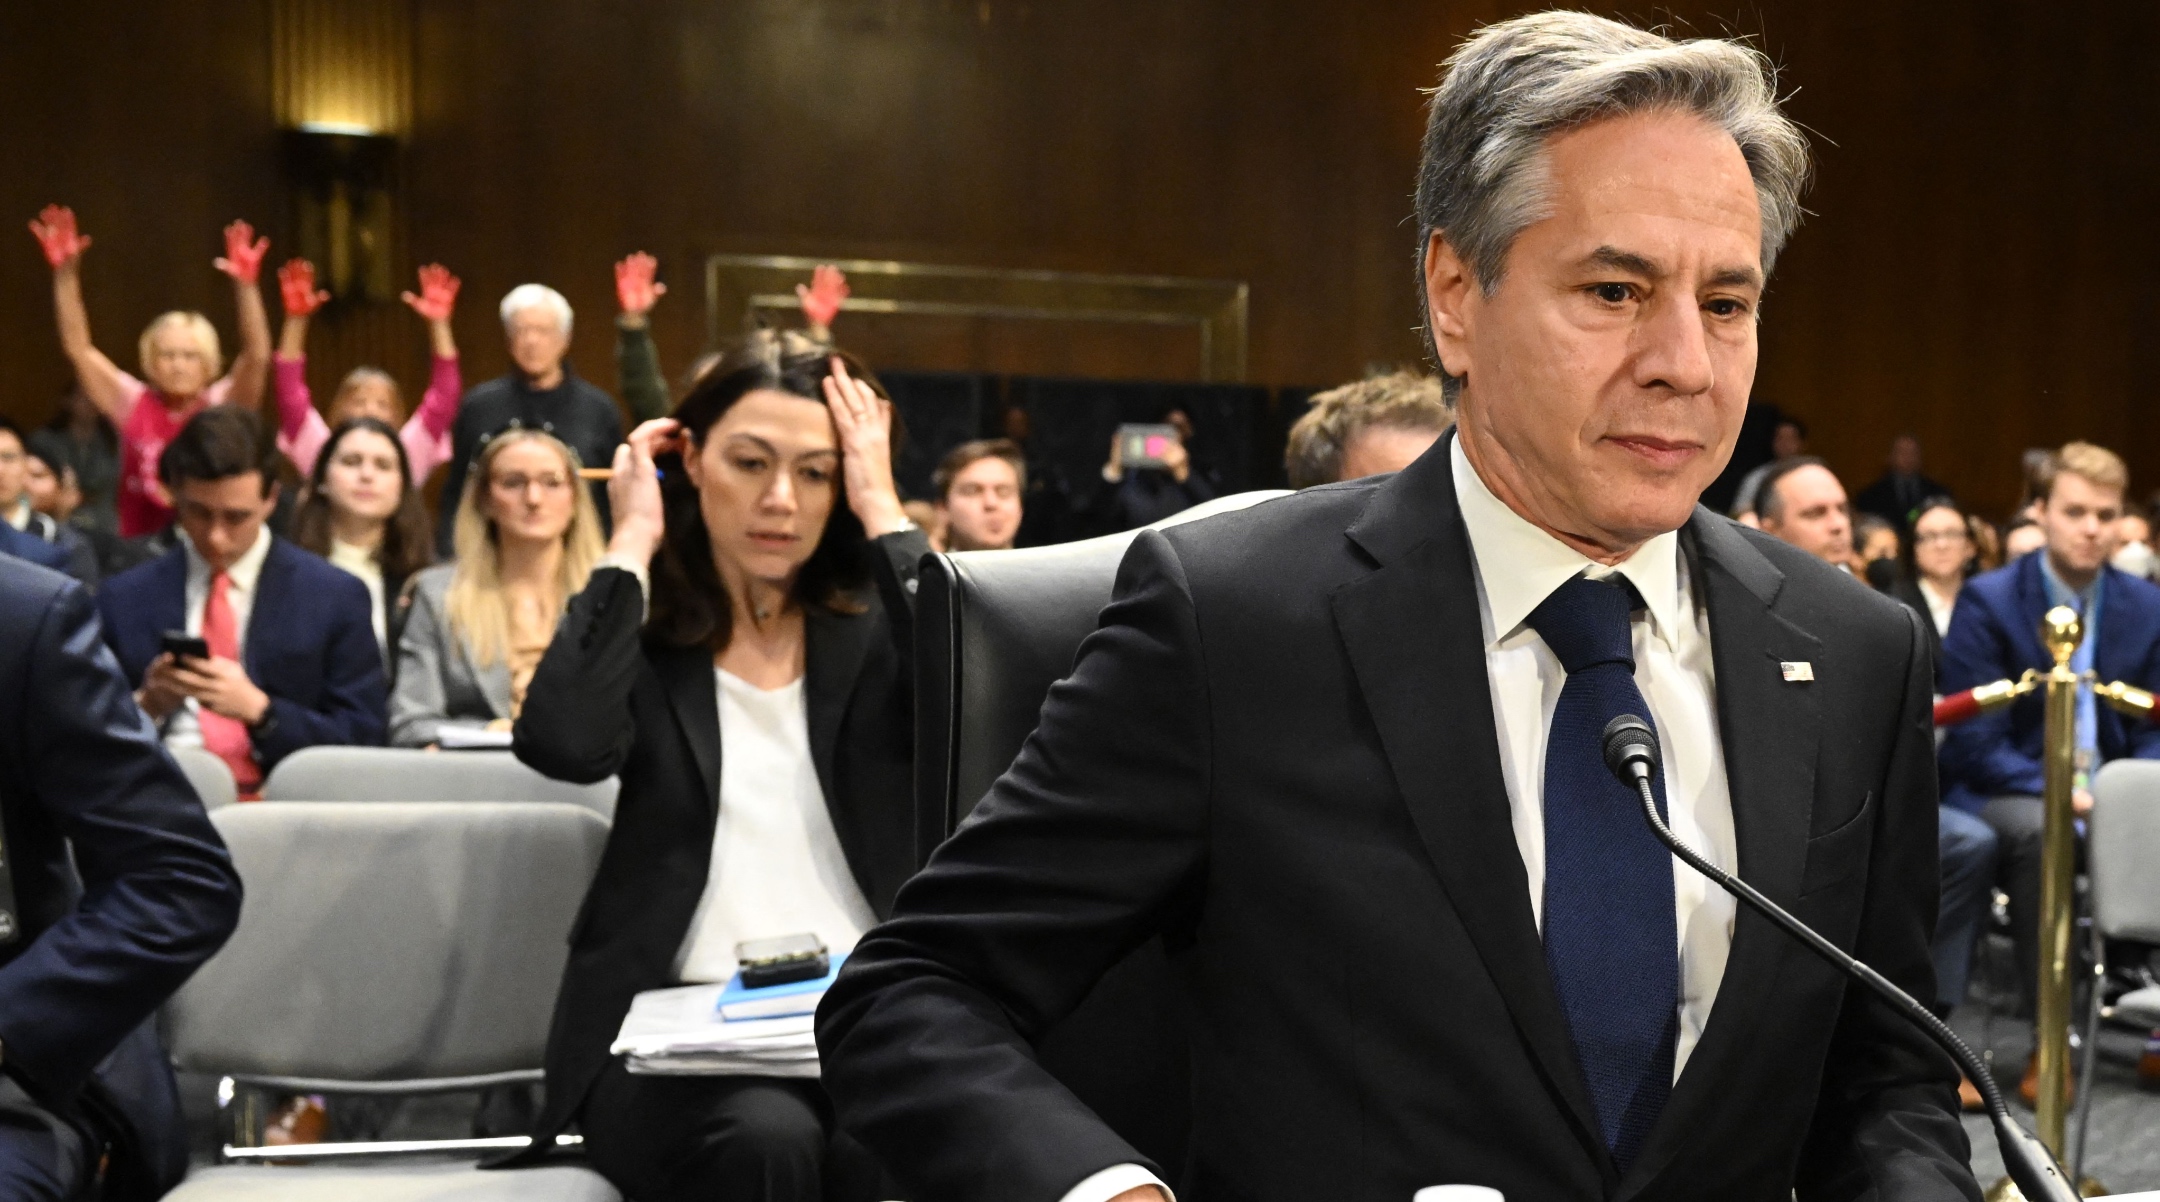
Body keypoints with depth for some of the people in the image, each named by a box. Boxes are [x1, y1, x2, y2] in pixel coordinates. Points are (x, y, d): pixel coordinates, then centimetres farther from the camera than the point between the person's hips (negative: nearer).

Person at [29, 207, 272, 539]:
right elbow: (78, 348, -1)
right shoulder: (133, 404, 3)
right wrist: (66, 275, -11)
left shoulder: (222, 406, -1)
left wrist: (245, 286, -27)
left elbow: (257, 355, -15)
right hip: (140, 548, 2)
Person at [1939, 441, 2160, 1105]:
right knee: (2038, 829, -37)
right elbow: (1974, 742, -9)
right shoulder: (1988, 601, -6)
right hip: (2002, 792, -4)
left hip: (2106, 792, 4)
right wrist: (2055, 789, -23)